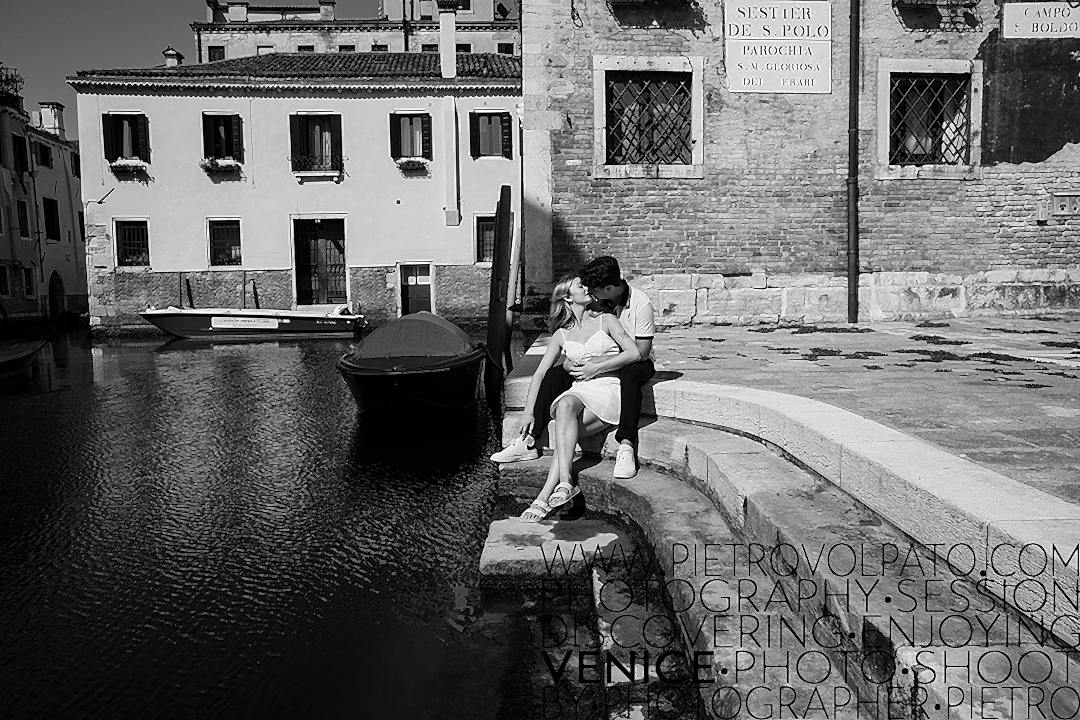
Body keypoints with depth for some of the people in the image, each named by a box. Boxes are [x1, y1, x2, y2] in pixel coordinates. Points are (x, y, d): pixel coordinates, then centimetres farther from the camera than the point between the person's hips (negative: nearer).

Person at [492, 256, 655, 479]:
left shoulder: (641, 304, -19)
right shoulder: (596, 302, -5)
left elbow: (641, 351, -22)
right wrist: (570, 359, -17)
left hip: (635, 361, -5)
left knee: (629, 376, -42)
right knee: (554, 375, -15)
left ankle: (626, 447, -43)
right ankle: (530, 442, -15)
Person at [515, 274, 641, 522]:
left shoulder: (606, 320, 9)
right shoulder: (561, 334, 15)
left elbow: (634, 353, -1)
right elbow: (540, 373, 10)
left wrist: (597, 367, -7)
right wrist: (529, 412, -1)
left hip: (610, 388, -2)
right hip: (580, 391, 3)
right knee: (564, 407, -34)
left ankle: (544, 496, -34)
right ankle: (566, 481, -40)